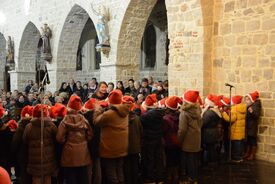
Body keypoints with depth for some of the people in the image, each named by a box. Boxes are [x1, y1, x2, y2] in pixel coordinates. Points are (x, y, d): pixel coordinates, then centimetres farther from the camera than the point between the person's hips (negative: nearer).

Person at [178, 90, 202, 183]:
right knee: (195, 159, 14)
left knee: (188, 159, 4)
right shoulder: (197, 110, 3)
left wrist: (179, 141, -10)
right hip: (197, 139, 7)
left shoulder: (184, 113, -18)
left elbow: (182, 130, -19)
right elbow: (200, 124, 12)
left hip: (188, 141, -7)